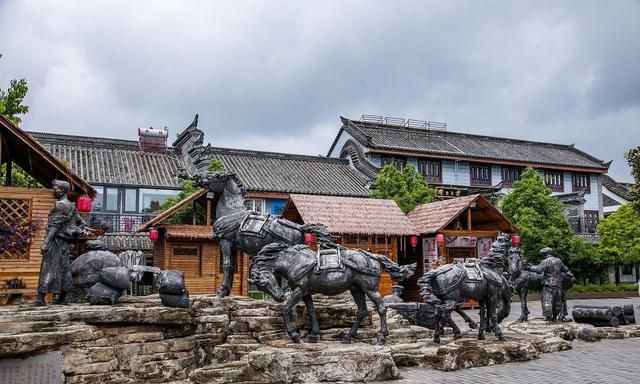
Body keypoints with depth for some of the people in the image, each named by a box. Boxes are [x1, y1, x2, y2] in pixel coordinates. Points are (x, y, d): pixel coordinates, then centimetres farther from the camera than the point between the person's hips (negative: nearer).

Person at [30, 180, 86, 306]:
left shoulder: (60, 205, -12)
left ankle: (40, 299, -10)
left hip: (56, 240, -9)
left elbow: (55, 225, -19)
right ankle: (62, 298, 12)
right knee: (64, 269, 9)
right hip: (64, 242, 9)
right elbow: (81, 223, 19)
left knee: (48, 269, -9)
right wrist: (72, 235, 17)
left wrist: (45, 242, -22)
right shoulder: (71, 206, 15)